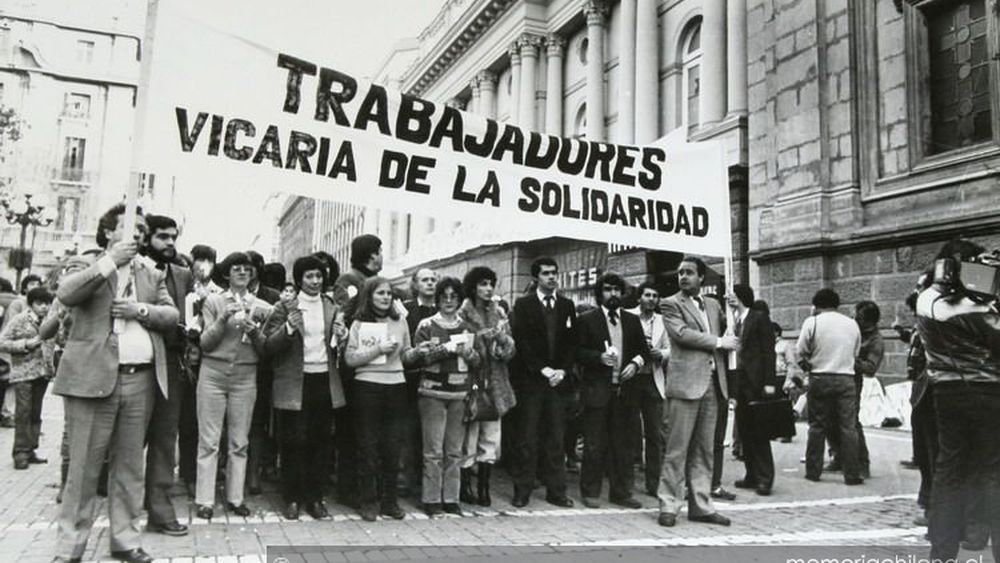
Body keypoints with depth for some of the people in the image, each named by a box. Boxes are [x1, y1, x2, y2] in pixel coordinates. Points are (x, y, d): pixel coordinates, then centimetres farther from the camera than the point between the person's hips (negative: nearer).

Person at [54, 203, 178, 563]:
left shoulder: (152, 275, 17)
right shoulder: (89, 269, 6)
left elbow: (172, 315, 9)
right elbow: (65, 295, -14)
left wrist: (141, 310, -8)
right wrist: (110, 261, -16)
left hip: (140, 380, 4)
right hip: (93, 377, -4)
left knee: (130, 465, 10)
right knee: (83, 467, 1)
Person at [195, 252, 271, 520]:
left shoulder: (261, 307, 9)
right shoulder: (213, 302, 5)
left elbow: (265, 350, 7)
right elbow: (205, 343, 0)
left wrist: (254, 331, -11)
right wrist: (223, 320, -13)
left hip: (245, 377, 2)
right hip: (213, 373, -1)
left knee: (240, 442, 5)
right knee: (209, 440, 0)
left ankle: (235, 497, 14)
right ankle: (204, 500, 8)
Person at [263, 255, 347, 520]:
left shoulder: (333, 309, 11)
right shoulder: (285, 308, 1)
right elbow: (269, 347, -3)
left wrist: (342, 336, -7)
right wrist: (288, 328, -20)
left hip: (325, 382, 3)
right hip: (294, 384, -3)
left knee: (322, 442, 7)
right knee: (294, 442, 1)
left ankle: (315, 498, 18)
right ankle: (292, 499, 16)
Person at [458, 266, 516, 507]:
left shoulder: (498, 313, 12)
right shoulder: (463, 313, -5)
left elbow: (509, 351, 8)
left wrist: (502, 337, -13)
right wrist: (490, 334, -16)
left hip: (495, 384, 5)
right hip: (471, 381, -5)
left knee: (492, 440, 8)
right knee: (468, 440, 1)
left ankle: (484, 488, 19)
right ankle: (465, 488, 15)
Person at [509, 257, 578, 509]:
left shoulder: (567, 305, 12)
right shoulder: (523, 305, 2)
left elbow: (572, 343, 9)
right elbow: (522, 342, -5)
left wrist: (563, 370, -5)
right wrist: (543, 370, -11)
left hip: (559, 380, 3)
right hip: (530, 380, -3)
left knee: (556, 438, 5)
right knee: (528, 438, 0)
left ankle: (556, 491, 12)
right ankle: (522, 491, 8)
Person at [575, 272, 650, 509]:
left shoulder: (632, 321, 15)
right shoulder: (587, 320, 2)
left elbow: (644, 350, 15)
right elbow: (578, 351, -3)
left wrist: (635, 363, -5)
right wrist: (599, 357, -18)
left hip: (625, 390, 4)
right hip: (596, 390, -4)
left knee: (623, 444, 8)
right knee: (594, 445, 1)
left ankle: (621, 492, 18)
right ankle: (590, 492, 12)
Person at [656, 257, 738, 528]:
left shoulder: (713, 305, 19)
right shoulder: (671, 304, 0)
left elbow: (730, 336, 23)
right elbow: (681, 334, -14)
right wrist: (718, 342, -9)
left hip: (712, 383, 6)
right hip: (685, 383, -6)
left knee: (704, 450, 10)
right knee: (677, 450, -3)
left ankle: (701, 506, 17)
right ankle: (669, 506, 5)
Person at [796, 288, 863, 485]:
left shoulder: (812, 322, -4)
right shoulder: (852, 324, 7)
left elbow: (801, 352, -3)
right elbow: (856, 353, 9)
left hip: (820, 378, -1)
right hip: (846, 378, 2)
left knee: (817, 426, 7)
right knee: (848, 428, 3)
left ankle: (813, 471, 12)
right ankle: (852, 474, 3)